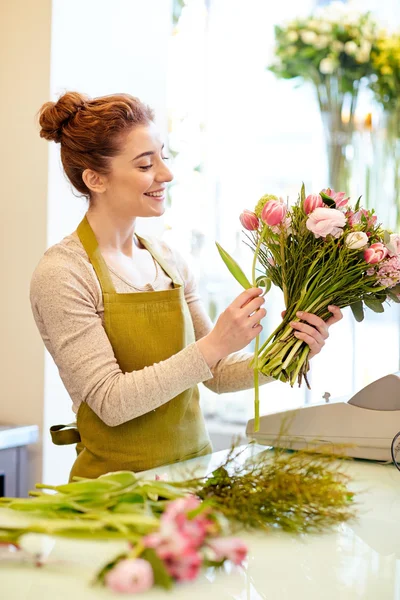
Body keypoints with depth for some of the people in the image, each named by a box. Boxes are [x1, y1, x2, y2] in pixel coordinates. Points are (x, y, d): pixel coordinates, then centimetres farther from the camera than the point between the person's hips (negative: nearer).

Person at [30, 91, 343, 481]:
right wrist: (213, 345, -21)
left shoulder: (168, 259, 9)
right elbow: (111, 402, -15)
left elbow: (216, 374, 12)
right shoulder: (62, 273, -10)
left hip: (194, 470, 6)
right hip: (119, 483, -5)